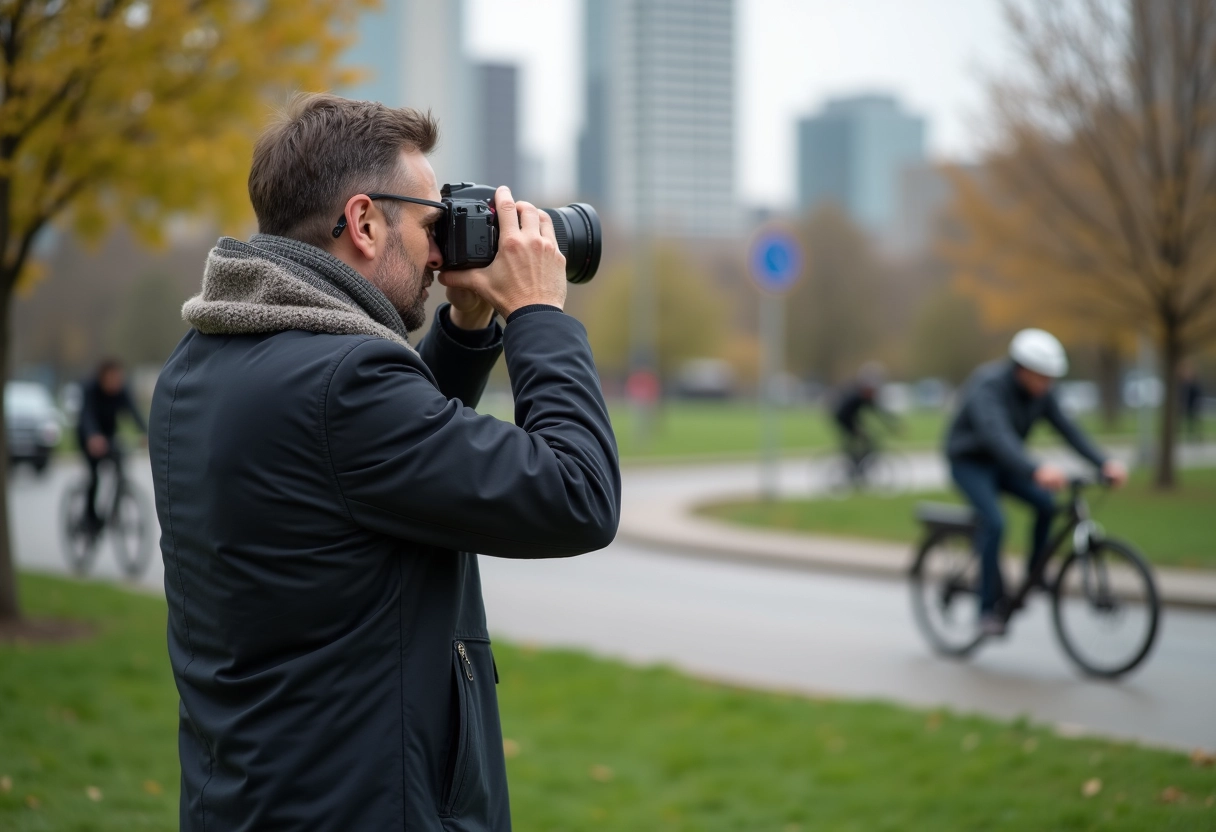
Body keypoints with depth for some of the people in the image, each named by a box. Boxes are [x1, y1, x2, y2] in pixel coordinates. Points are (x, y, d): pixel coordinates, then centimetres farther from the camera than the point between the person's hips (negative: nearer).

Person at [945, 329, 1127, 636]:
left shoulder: (1041, 392, -9)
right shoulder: (989, 387, -31)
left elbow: (1067, 429, -13)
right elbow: (998, 436, -46)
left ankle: (1034, 573, 0)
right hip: (970, 463, -6)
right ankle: (990, 606, -15)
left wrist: (1105, 463, -28)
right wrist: (1037, 471, -61)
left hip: (1002, 462, 6)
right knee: (994, 522, -26)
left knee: (1047, 504, -18)